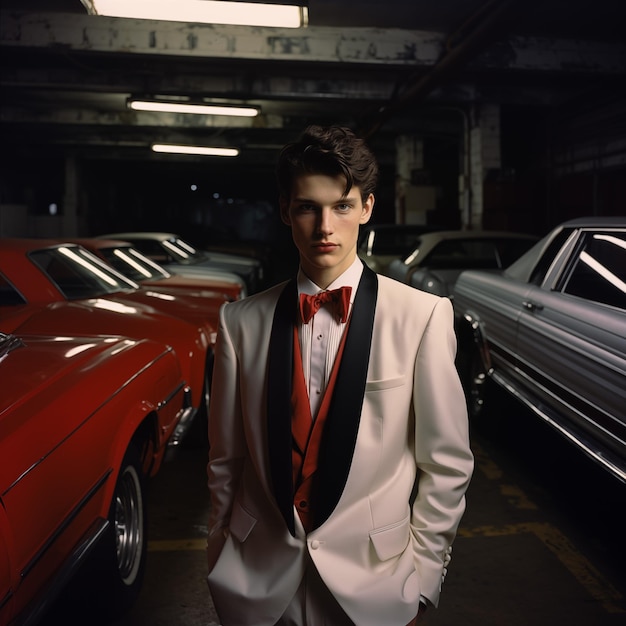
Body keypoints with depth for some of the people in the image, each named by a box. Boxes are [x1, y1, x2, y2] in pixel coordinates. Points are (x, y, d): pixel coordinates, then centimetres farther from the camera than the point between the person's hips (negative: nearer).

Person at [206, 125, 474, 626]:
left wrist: (421, 578, -4)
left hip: (374, 584, -1)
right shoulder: (242, 322, -5)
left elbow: (447, 463, -6)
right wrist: (221, 561, 9)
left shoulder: (423, 316, -11)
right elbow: (226, 460, 3)